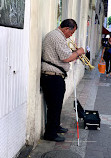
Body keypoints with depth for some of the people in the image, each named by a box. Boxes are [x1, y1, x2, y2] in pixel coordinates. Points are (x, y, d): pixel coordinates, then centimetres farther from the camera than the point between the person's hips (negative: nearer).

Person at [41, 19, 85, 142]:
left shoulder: (52, 35, 20)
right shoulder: (58, 36, -15)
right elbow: (66, 58, -21)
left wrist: (74, 54, 17)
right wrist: (78, 52, -5)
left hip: (52, 76, 11)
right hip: (54, 77, -11)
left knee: (56, 105, 21)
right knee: (54, 106, -2)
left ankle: (56, 126, 35)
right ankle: (50, 134, 8)